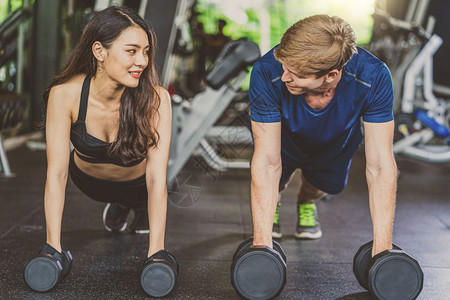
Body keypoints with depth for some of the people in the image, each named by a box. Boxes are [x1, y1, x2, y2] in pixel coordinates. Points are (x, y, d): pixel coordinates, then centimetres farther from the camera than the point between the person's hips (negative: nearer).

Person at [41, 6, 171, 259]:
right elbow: (57, 173, -31)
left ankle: (142, 210, 21)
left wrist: (156, 250, -43)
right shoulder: (65, 94, -31)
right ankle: (119, 206, 24)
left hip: (138, 185, -1)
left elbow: (157, 177, -36)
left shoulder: (155, 99, -34)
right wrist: (53, 246, -37)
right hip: (89, 181, 1)